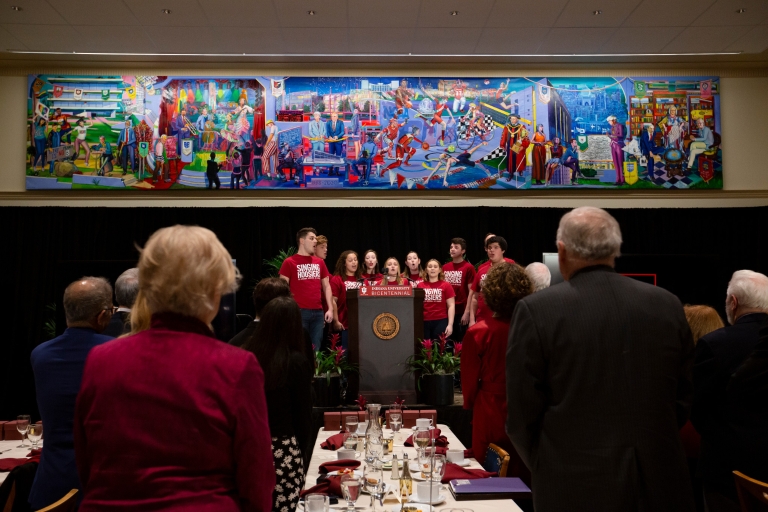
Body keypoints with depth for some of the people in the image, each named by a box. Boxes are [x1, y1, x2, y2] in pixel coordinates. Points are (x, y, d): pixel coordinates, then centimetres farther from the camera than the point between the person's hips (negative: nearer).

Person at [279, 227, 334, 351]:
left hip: (318, 312, 5)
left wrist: (330, 309, 6)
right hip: (299, 312, -4)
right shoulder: (289, 262, -1)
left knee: (316, 349, 7)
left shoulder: (320, 262, 13)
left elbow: (326, 286, 15)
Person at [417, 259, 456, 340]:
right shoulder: (420, 285, 7)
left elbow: (451, 306, 0)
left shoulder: (446, 286, 2)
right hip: (424, 322, 2)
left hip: (441, 322, -2)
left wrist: (450, 324, -6)